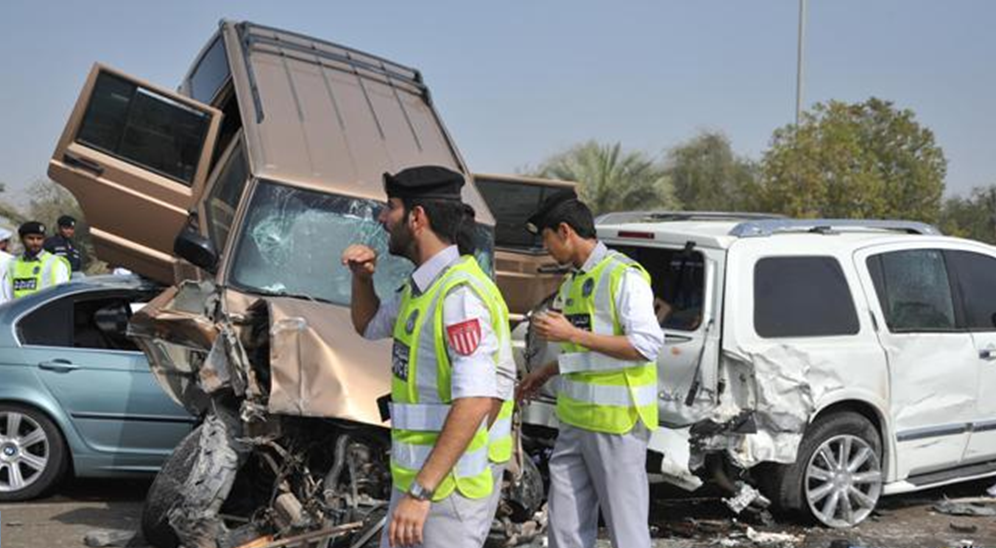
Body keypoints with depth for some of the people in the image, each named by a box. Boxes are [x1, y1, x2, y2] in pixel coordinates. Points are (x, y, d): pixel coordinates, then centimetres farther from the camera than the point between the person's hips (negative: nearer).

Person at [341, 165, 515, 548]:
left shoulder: (461, 292, -19)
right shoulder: (423, 286, 12)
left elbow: (475, 401, -27)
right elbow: (369, 326, 30)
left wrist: (421, 491, -29)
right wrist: (362, 277, 9)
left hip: (452, 483, -9)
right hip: (417, 474, 9)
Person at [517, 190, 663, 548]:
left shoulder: (624, 276, -13)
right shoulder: (574, 281, 14)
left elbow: (648, 344, -20)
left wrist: (572, 335, -22)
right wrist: (546, 373, 20)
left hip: (616, 424, -9)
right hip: (575, 421, 9)